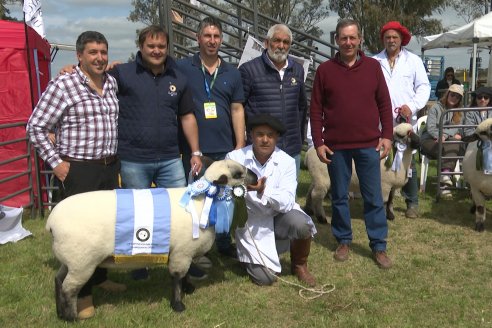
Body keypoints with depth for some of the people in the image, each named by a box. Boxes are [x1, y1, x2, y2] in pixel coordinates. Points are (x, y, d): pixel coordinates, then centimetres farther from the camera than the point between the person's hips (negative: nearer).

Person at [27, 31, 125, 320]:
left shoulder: (112, 83, 7)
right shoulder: (63, 85, -11)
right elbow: (36, 127, -7)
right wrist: (56, 162, -10)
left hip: (110, 167, 7)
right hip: (78, 170, -6)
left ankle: (100, 277, 34)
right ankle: (82, 292, 15)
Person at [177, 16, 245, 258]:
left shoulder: (232, 73, 9)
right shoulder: (182, 68, -1)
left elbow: (237, 109, 8)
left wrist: (240, 145, 4)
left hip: (225, 149, 3)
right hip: (193, 149, -3)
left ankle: (224, 243, 27)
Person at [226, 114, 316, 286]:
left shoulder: (286, 162, -12)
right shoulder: (235, 158, -12)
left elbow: (287, 203, -21)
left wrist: (263, 190, -39)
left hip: (279, 216, 2)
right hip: (251, 222, -1)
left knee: (301, 224, -31)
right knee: (263, 278, -15)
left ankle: (299, 265, 1)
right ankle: (249, 257, 22)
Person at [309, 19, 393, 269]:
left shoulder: (373, 66, 4)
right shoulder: (325, 70, 2)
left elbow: (384, 104, 7)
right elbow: (316, 109, 2)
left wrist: (387, 135, 0)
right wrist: (318, 142, -3)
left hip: (369, 144, 0)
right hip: (336, 145, 0)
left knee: (373, 197, 5)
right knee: (339, 196, 10)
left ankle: (379, 246, 15)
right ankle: (343, 241, 25)